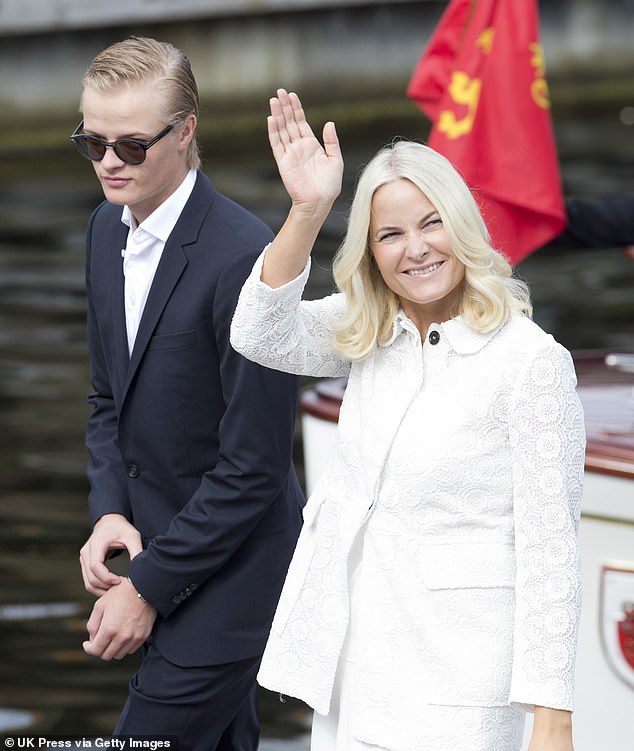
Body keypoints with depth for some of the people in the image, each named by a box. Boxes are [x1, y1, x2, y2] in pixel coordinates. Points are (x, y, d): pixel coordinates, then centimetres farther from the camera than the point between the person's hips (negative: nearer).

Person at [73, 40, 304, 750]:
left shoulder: (242, 255, -23)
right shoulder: (107, 229, 4)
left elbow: (254, 464, -22)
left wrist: (149, 586, -18)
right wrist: (109, 511, -3)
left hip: (229, 573, -8)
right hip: (156, 546, 8)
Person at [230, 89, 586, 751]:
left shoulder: (532, 361, -13)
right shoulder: (368, 335, 7)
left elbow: (548, 551, -14)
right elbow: (260, 337, -8)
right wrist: (306, 210, -20)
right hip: (350, 664, 6)